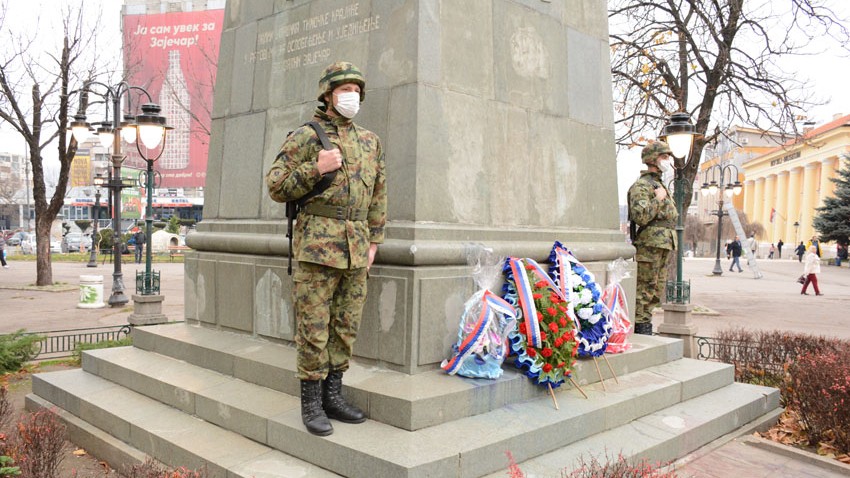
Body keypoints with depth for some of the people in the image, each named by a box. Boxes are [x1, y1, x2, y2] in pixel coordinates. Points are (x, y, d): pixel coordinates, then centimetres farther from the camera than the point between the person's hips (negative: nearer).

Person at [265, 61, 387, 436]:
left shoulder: (370, 142, 15)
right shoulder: (304, 137, 1)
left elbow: (378, 195, 18)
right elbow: (276, 187, -2)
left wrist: (373, 241, 12)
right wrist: (316, 169, -14)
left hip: (355, 249, 5)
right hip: (317, 245, -5)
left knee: (346, 326, 9)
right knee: (314, 327, -1)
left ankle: (333, 395, 22)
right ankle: (311, 403, 11)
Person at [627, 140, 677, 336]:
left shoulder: (660, 185, 22)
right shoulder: (641, 186, -9)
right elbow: (640, 216, -23)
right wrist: (657, 199, -16)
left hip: (663, 246, 10)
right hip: (649, 245, -10)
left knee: (656, 290, 11)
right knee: (645, 289, -7)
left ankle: (645, 328, 17)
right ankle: (640, 329, -3)